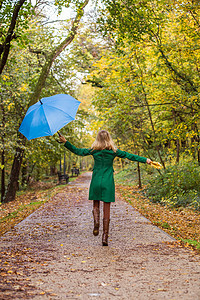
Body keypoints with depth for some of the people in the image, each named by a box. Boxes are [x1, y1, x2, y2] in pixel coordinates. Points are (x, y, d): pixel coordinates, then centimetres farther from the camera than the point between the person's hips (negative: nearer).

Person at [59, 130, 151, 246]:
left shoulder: (93, 151, 0)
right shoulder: (113, 151, -1)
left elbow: (77, 151, 7)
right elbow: (130, 156, 0)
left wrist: (65, 142, 18)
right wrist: (145, 160, 5)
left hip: (96, 181, 1)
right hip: (108, 182, 0)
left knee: (96, 205, 20)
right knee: (107, 210, 4)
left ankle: (96, 222, -8)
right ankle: (105, 237, 3)